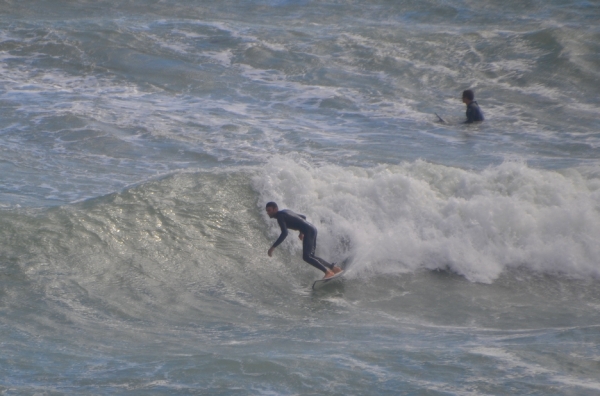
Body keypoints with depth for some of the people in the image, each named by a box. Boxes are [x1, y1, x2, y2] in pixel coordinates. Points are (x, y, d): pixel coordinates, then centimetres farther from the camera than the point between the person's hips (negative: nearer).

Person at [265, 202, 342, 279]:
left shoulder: (280, 216, -10)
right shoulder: (286, 211, 21)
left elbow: (284, 233, -24)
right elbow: (304, 217, 32)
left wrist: (272, 247, -23)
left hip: (308, 231, -10)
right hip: (312, 229, 10)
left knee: (306, 257, -16)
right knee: (310, 257, 13)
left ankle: (328, 272, -18)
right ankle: (334, 268, 14)